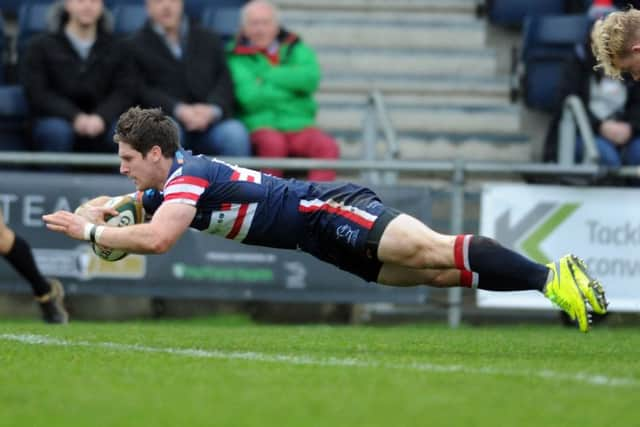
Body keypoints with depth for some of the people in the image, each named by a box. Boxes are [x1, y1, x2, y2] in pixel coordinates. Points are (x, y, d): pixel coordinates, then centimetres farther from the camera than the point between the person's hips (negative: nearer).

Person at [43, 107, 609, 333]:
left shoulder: (188, 175, -15)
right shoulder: (162, 185, 13)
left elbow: (157, 239, -32)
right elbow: (108, 205, 31)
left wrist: (91, 232, -18)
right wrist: (89, 213, 8)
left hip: (325, 212, -8)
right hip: (321, 241, 8)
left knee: (430, 252, -24)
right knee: (431, 275, -1)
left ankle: (552, 275, -33)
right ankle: (551, 277, -7)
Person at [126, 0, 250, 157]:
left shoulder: (209, 40, 22)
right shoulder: (137, 45, 14)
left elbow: (225, 82, 11)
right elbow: (142, 91, 1)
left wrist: (212, 108, -11)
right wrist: (178, 109, -16)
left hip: (210, 122, 2)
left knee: (235, 133, -29)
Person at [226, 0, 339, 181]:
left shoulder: (295, 49, 17)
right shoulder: (238, 59, 4)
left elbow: (311, 78, -5)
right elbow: (251, 97, -13)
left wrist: (267, 75, -4)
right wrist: (291, 87, -3)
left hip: (299, 127, 3)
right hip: (260, 127, -3)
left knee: (328, 147, -28)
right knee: (272, 143, -38)